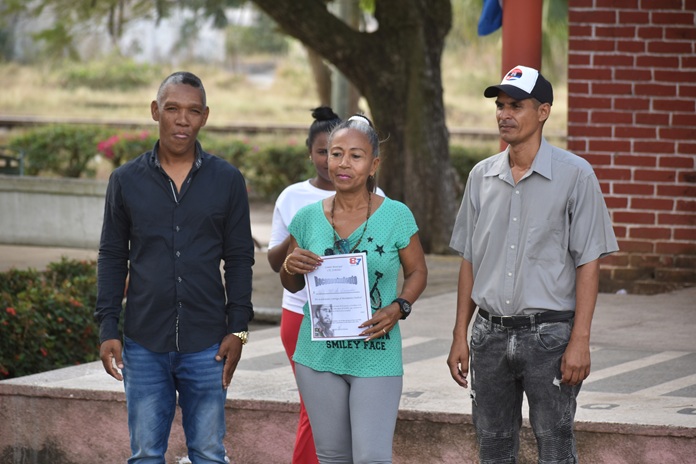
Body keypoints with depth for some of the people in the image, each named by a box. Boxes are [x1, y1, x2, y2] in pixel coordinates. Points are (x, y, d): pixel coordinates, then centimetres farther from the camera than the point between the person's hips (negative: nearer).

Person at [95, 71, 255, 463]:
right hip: (144, 345, 1)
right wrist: (108, 329, 1)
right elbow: (112, 258, 8)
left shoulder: (227, 181, 3)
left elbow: (240, 258, 5)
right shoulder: (126, 181, 5)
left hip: (207, 345, -1)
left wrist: (238, 328, -2)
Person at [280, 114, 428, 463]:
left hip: (376, 359, -3)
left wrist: (398, 308, -13)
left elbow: (417, 272, 6)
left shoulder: (396, 216, -6)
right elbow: (293, 286, 13)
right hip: (319, 356, 3)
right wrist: (291, 267, -10)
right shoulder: (307, 218, 2)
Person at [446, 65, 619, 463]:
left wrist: (580, 341, -13)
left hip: (549, 333, -5)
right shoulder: (482, 176, 9)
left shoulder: (575, 175, -5)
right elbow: (470, 261, 14)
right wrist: (460, 336, 10)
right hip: (490, 333, 5)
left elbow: (588, 263, -7)